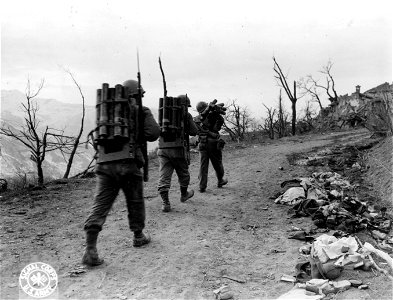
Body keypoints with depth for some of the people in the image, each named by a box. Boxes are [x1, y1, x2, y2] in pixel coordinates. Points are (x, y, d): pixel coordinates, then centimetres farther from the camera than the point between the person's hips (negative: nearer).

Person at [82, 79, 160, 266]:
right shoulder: (140, 110, 2)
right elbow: (153, 133, -7)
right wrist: (138, 134, 12)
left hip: (104, 163, 4)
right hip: (128, 162, -3)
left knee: (101, 203, 1)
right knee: (135, 201, 15)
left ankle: (90, 249, -9)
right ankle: (138, 236, 33)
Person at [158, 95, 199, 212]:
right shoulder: (186, 114, 1)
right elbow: (194, 132, 4)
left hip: (162, 148, 3)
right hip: (177, 149, -3)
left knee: (164, 176, 3)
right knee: (183, 174, 20)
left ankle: (165, 203, -2)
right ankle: (184, 194, 39)